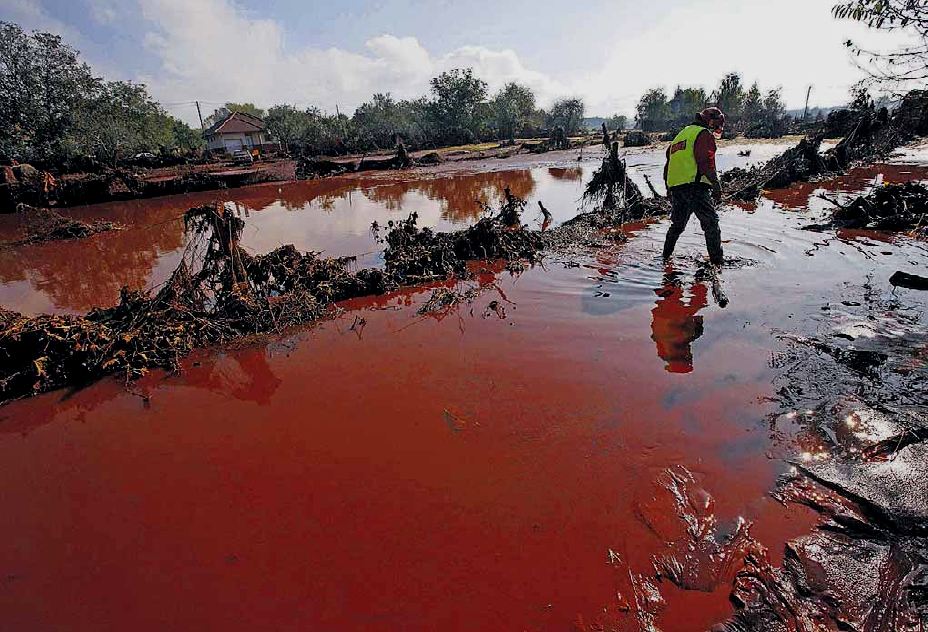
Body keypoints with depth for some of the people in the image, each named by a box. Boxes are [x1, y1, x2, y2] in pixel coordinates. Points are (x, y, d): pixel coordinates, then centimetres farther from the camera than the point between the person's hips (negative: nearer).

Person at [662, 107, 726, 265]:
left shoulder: (680, 135, 25)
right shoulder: (704, 134, -1)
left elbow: (668, 164, 25)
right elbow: (706, 163, -14)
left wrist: (668, 189, 31)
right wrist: (717, 185, -11)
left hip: (675, 187, 8)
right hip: (696, 186, -8)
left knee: (677, 224, 23)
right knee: (711, 224, -4)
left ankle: (667, 255, 31)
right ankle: (717, 261, -6)